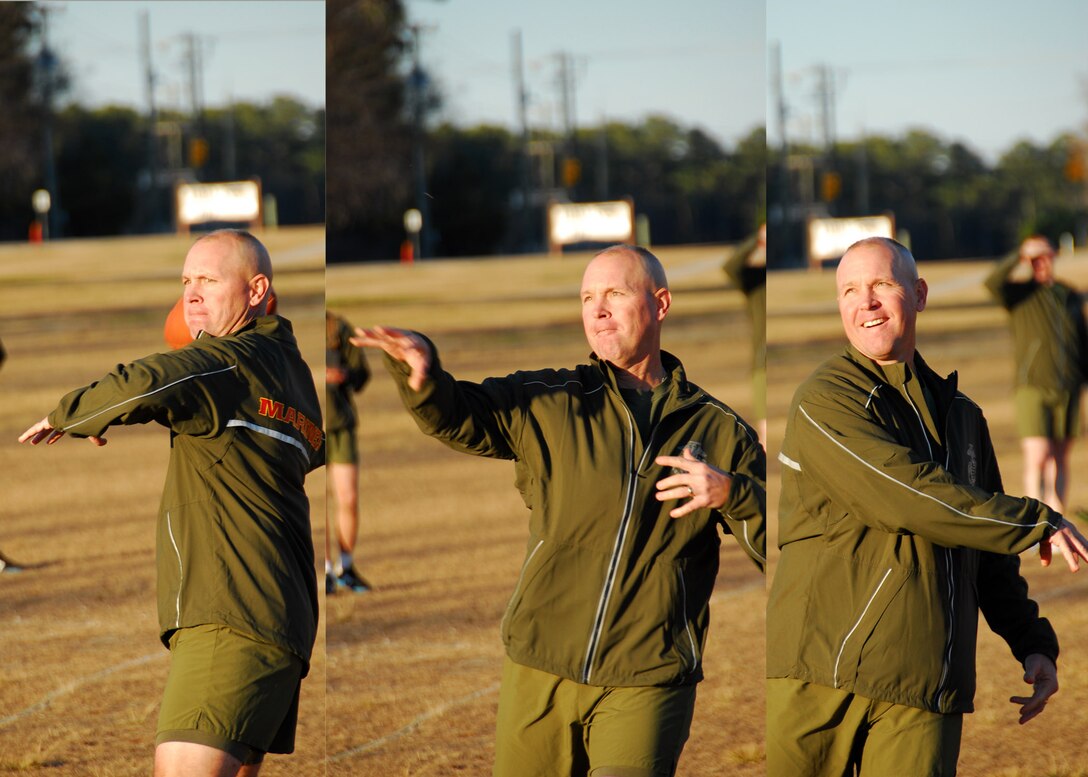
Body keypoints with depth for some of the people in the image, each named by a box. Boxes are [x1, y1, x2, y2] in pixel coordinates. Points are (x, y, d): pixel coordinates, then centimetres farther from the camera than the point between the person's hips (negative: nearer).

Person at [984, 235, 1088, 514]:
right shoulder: (1019, 292, 0)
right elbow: (993, 283, -22)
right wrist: (1020, 255, -23)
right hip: (1032, 388, -4)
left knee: (1059, 459, 9)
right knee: (1036, 460, -13)